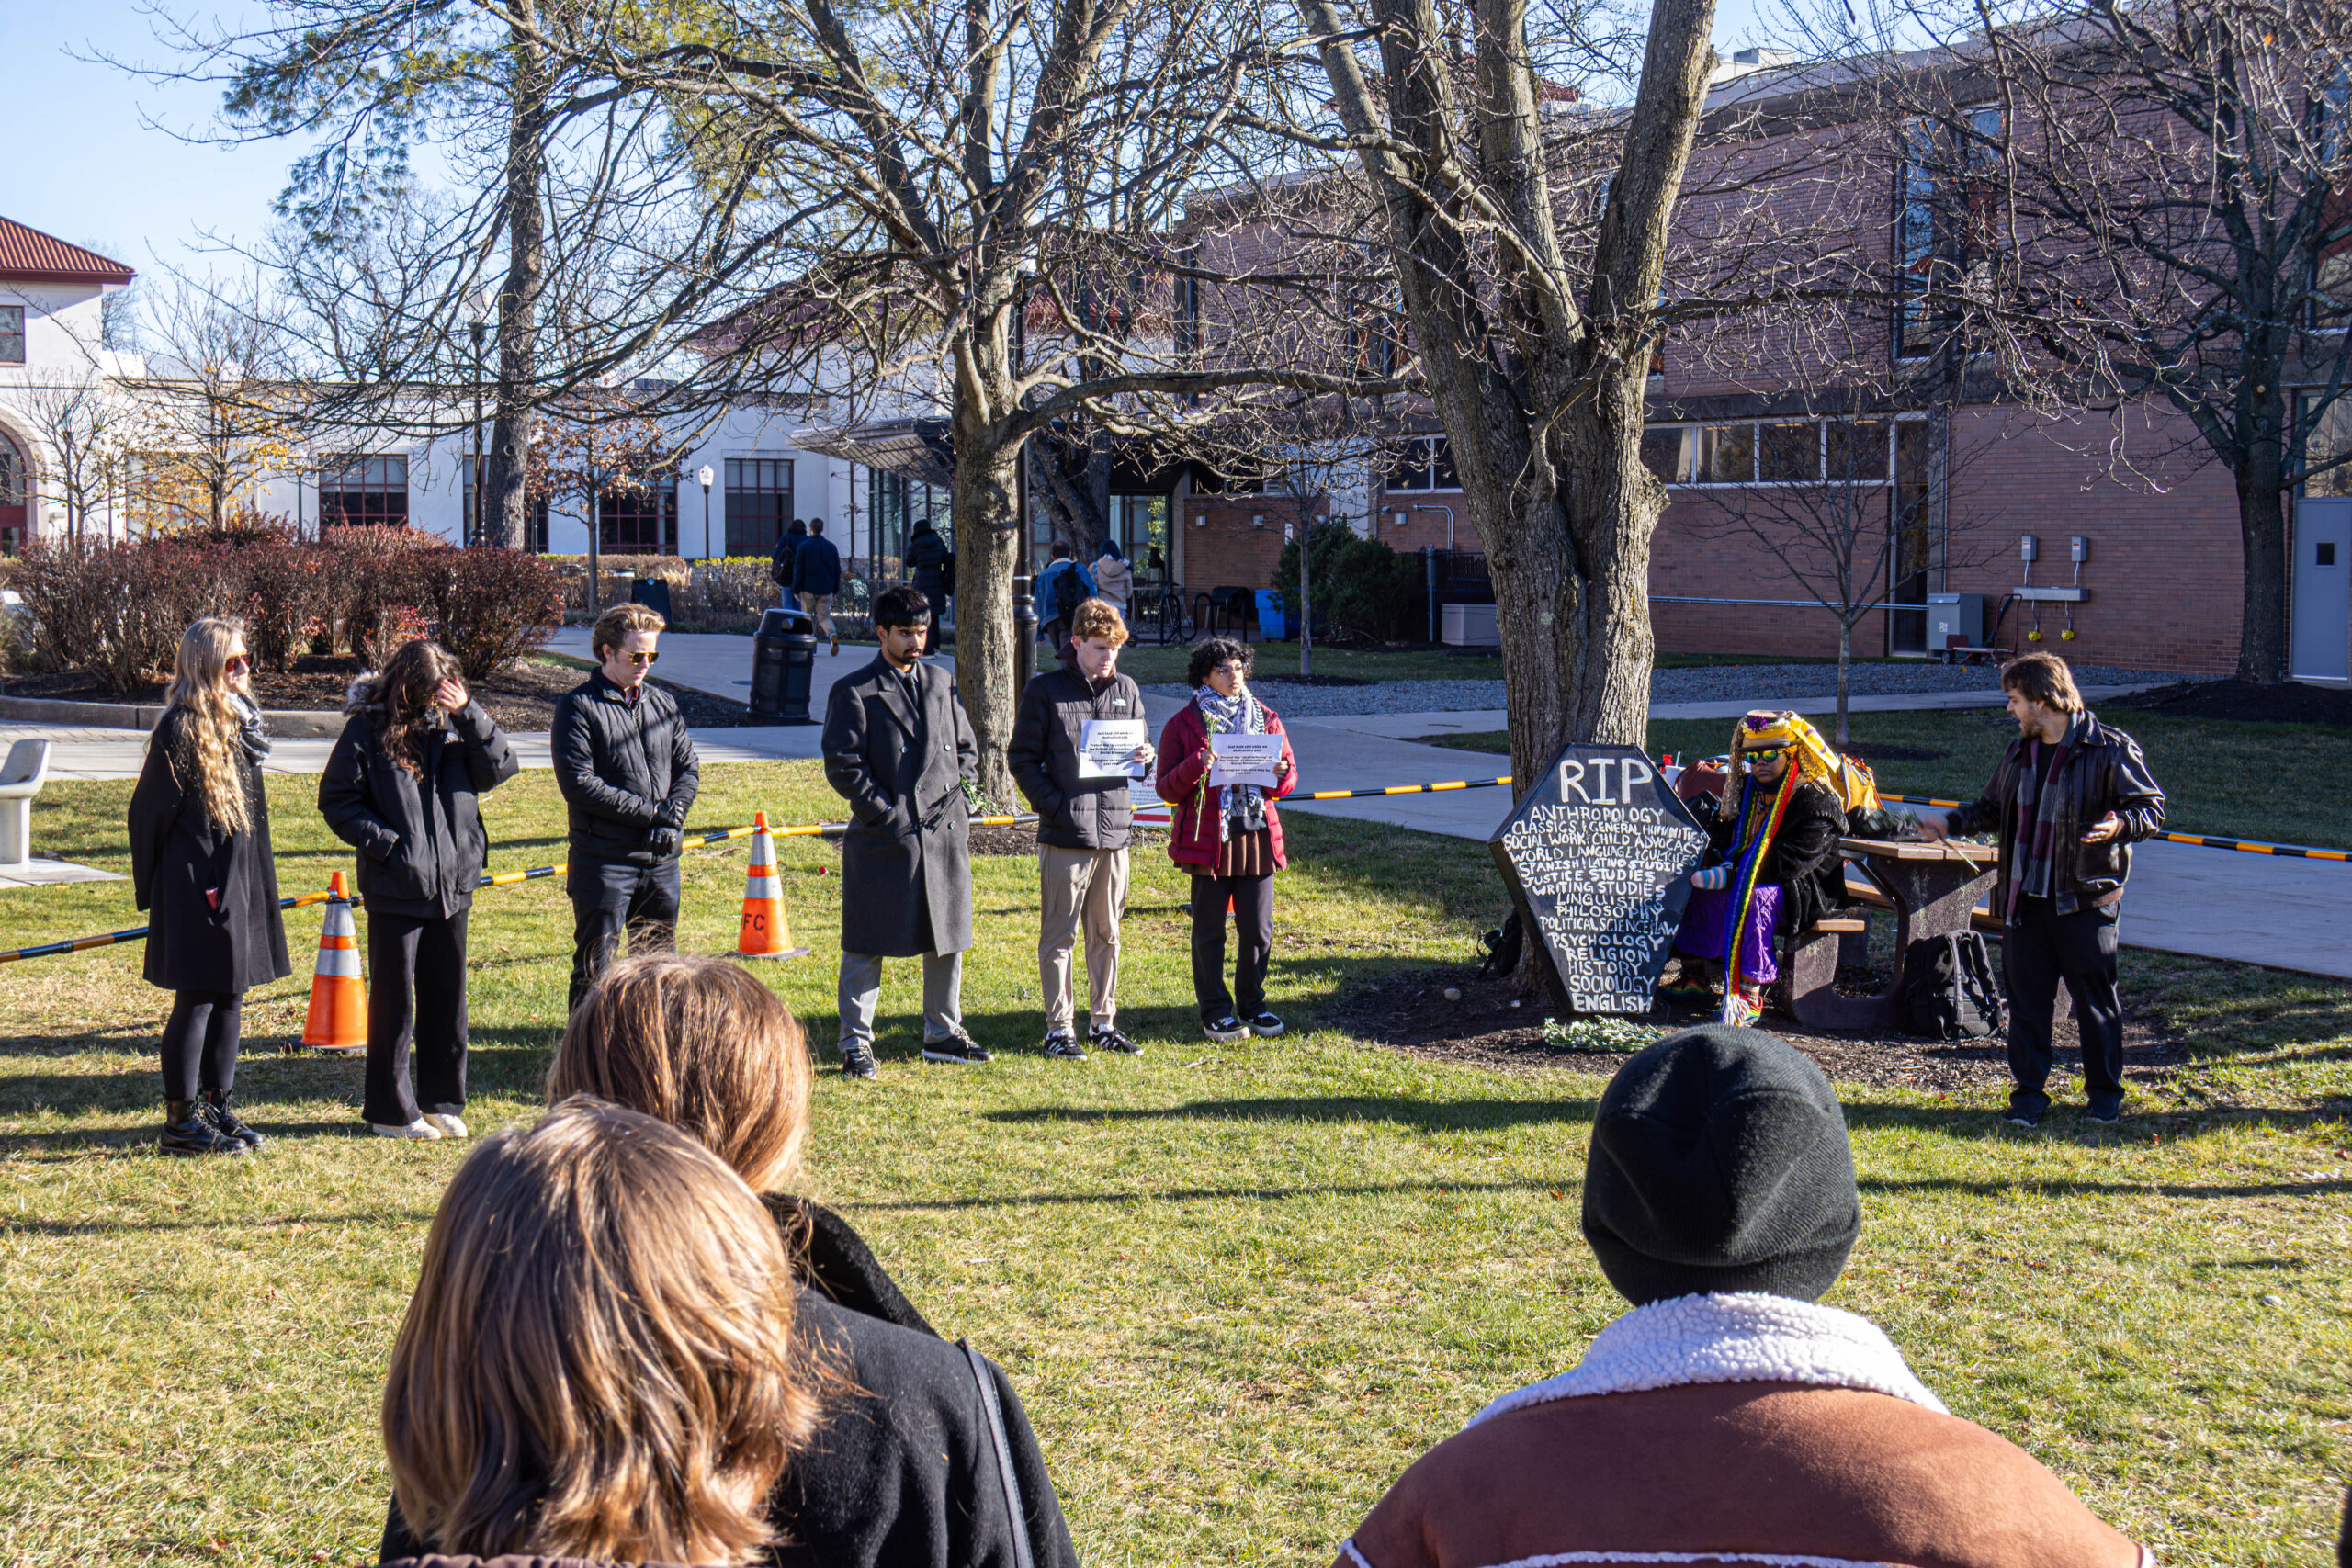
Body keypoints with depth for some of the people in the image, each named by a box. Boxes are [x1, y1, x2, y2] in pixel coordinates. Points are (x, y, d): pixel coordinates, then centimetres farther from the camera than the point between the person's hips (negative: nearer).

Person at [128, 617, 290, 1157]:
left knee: (230, 995, 13)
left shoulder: (240, 722, 11)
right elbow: (149, 811, -12)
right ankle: (180, 1121, 6)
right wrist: (152, 890, -8)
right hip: (196, 886, -8)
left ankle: (219, 1109, 22)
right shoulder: (182, 729, -15)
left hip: (241, 883, 8)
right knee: (197, 1000, -2)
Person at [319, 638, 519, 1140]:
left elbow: (500, 768, -3)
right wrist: (383, 842, -14)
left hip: (452, 886, 4)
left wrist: (469, 714, -13)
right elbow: (337, 799, -5)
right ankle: (390, 1109, 15)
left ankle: (442, 1100, 25)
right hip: (395, 890, -4)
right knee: (394, 1001, 4)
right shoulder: (369, 727, -7)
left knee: (448, 999, 13)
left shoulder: (454, 723, 5)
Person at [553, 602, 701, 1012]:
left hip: (661, 858, 6)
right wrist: (651, 813, -14)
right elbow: (579, 784, -14)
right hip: (604, 860, -5)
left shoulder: (662, 703, 13)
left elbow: (688, 767, 13)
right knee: (596, 970, -2)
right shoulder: (578, 706, -5)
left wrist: (671, 817, -7)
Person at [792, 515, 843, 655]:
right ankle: (833, 634, -25)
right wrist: (835, 589, 15)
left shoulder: (804, 546, -4)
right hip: (826, 589, 3)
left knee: (809, 618, 8)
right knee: (824, 617, 6)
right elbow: (837, 570, 9)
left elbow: (798, 569, -6)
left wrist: (796, 589, -2)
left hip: (808, 588, -3)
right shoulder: (831, 546, 6)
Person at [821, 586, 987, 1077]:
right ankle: (856, 1044, 9)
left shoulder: (942, 683, 13)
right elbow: (842, 767, -8)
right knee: (866, 946, 0)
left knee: (947, 940, 13)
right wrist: (886, 813, -13)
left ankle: (942, 1034, 26)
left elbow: (966, 750, 19)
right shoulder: (854, 692, -4)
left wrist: (957, 798, 3)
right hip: (883, 836, -5)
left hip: (945, 834, 5)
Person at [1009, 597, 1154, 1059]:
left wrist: (1146, 758, -5)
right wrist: (1055, 805, -12)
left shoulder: (1126, 690, 11)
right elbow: (1022, 759, -2)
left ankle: (1103, 1022, 22)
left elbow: (1136, 752, 19)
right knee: (1059, 935, 0)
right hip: (1066, 832, -5)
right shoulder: (1045, 690, -3)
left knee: (1106, 934, 12)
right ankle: (1059, 1029, 7)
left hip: (1115, 829, 5)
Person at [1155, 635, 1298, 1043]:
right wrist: (1196, 766, -21)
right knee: (1210, 932, 3)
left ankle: (1252, 1005, 22)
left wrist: (1280, 774, -10)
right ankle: (1216, 1013, 12)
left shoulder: (1266, 718, 11)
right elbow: (1167, 789, -3)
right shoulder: (1183, 724, 1)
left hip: (1258, 838, 3)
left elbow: (1289, 778, 14)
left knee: (1258, 929, 6)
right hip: (1209, 841, -3)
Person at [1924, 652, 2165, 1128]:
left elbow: (2151, 808, -7)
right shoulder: (2019, 752, 13)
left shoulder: (2109, 749, -8)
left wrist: (2121, 825, -26)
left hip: (2085, 900, -6)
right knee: (2025, 998, 7)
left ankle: (2105, 1095, 16)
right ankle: (2029, 1092, 16)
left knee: (2095, 999, 3)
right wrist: (1950, 823, 16)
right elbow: (1992, 808, 27)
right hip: (2025, 900, 6)